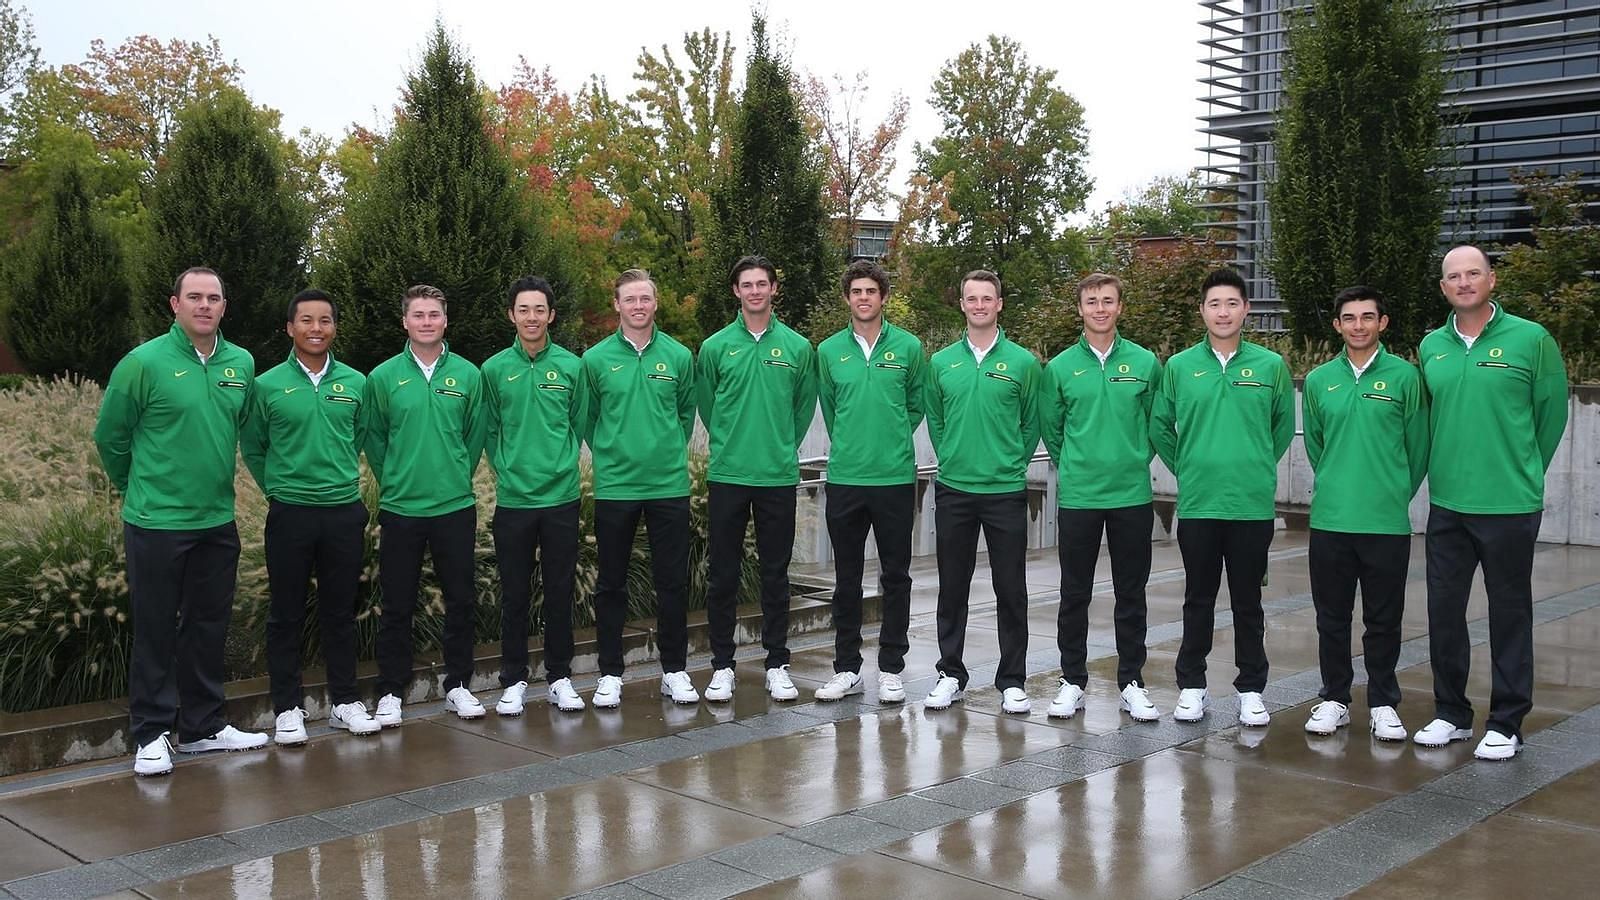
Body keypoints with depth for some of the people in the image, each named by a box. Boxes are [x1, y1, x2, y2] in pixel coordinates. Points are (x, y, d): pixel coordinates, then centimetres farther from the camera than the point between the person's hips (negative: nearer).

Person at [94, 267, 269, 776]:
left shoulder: (241, 364, 4)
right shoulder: (144, 362, -10)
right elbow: (109, 435, -1)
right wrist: (136, 486, 10)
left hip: (218, 521, 5)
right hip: (156, 523, -5)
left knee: (209, 628, 13)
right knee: (155, 631, 3)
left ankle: (203, 726, 25)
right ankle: (150, 734, 14)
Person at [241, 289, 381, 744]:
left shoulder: (355, 383, 3)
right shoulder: (268, 385, -3)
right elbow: (252, 447, 7)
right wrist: (279, 488, 7)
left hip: (345, 512, 2)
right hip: (290, 514, -2)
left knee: (341, 610, 10)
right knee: (287, 614, 5)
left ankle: (345, 701, 21)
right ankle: (287, 708, 15)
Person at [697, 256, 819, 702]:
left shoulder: (797, 347, 3)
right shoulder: (715, 347, 2)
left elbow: (804, 406, 12)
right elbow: (707, 406, 12)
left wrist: (782, 448, 11)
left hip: (779, 477, 0)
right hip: (727, 476, 0)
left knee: (776, 574, 7)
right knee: (723, 575, 4)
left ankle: (777, 665, 16)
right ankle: (722, 666, 14)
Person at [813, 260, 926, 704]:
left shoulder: (908, 347, 0)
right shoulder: (829, 350, 4)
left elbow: (917, 404, 10)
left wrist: (893, 441, 10)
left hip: (896, 478, -1)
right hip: (844, 479, 1)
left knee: (895, 576, 5)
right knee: (847, 578, 8)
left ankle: (891, 668, 15)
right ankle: (846, 668, 17)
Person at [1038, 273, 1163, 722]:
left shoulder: (1145, 363, 2)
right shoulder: (1061, 367, 1)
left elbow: (1157, 423, 11)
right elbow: (1050, 427, 10)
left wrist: (1134, 462, 8)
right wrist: (1076, 466, 9)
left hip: (1132, 496, 0)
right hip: (1077, 496, 0)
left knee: (1131, 595, 7)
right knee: (1074, 595, 7)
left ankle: (1132, 682, 18)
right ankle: (1072, 680, 18)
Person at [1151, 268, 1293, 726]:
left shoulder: (1270, 365, 1)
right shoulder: (1179, 366, 2)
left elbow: (1283, 426, 13)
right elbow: (1160, 426, 12)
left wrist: (1258, 466, 11)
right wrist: (1186, 468, 9)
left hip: (1253, 504, 0)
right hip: (1197, 503, 0)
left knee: (1248, 602, 8)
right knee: (1198, 600, 9)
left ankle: (1251, 690, 18)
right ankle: (1192, 686, 19)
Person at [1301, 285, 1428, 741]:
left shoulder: (1404, 376, -2)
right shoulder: (1319, 380, 6)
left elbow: (1418, 446, 4)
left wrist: (1396, 494, 8)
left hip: (1388, 522, -2)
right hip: (1330, 519, 2)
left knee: (1384, 619, 6)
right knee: (1332, 617, 10)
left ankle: (1383, 704, 19)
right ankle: (1334, 699, 22)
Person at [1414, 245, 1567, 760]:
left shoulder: (1531, 340, -6)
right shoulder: (1431, 347, 7)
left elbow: (1552, 412, 1)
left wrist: (1524, 472, 6)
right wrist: (1447, 470, 14)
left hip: (1510, 506, -4)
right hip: (1447, 505, 4)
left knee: (1509, 615, 5)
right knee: (1444, 611, 10)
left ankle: (1506, 724, 15)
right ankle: (1450, 713, 24)